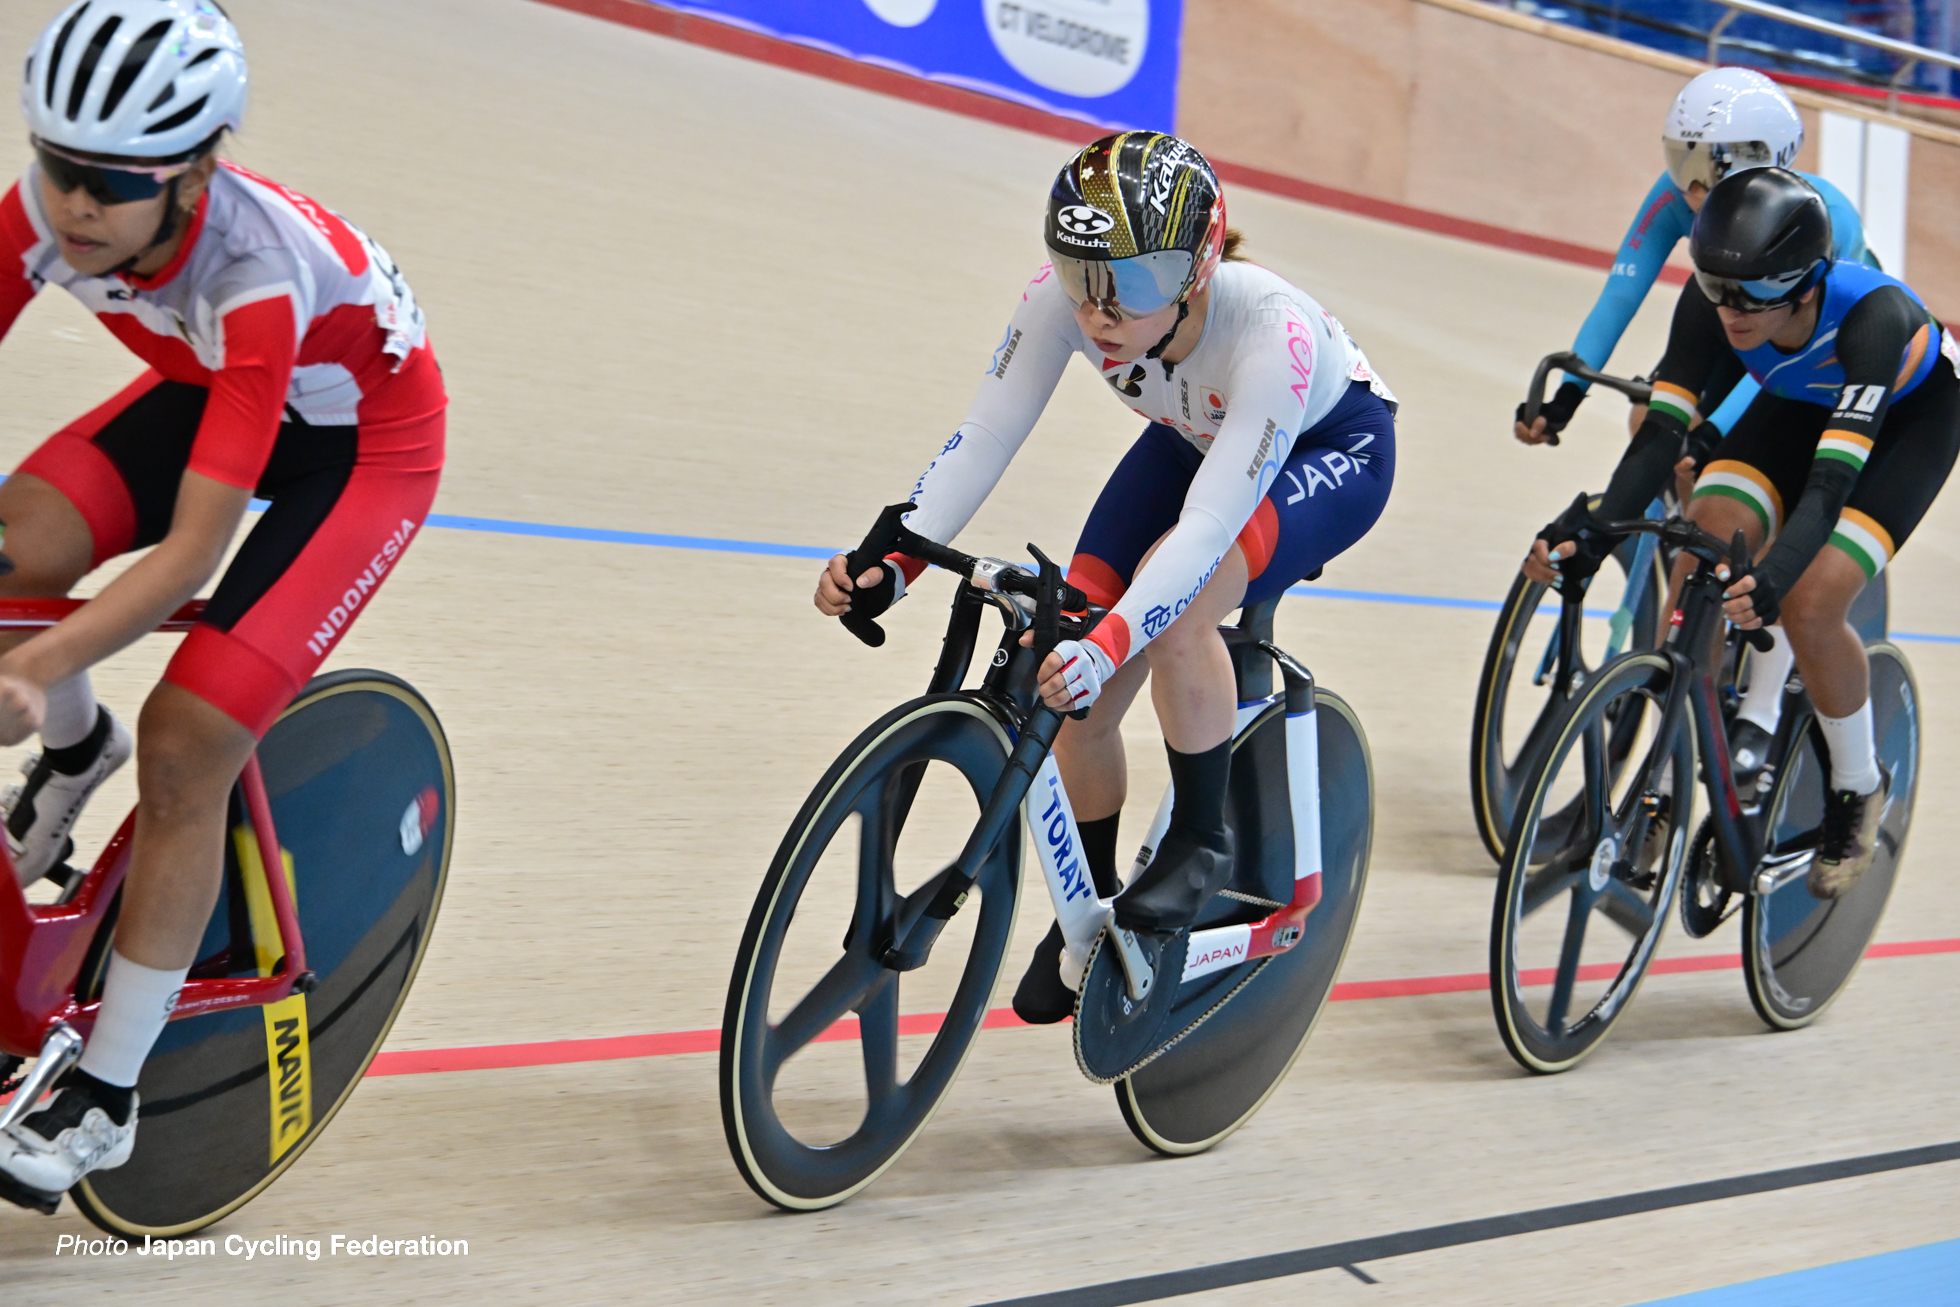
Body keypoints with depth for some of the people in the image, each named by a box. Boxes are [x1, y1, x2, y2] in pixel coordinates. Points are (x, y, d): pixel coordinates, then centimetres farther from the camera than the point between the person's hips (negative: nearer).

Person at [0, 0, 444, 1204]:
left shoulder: (258, 274, -39)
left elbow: (192, 556, -42)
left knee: (185, 747, -14)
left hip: (360, 437, -6)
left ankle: (105, 1099, 1)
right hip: (210, 388, 6)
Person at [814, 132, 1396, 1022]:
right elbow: (984, 435, -28)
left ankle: (1202, 841, -11)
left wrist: (1109, 645, -60)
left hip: (1328, 450, -5)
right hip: (1192, 438, 5)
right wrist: (890, 565, -42)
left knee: (1174, 602, -35)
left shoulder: (1271, 331, -42)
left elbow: (1208, 525, -46)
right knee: (1071, 689, -11)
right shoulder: (1064, 295, -30)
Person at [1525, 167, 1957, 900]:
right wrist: (1592, 531, -46)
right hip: (1803, 401, 5)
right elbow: (1662, 431, -31)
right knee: (1701, 551, -20)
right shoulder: (1711, 303, -29)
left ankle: (1858, 790, 5)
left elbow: (1832, 477, -47)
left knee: (1808, 608, -22)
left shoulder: (1872, 313, -41)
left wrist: (1772, 578, -61)